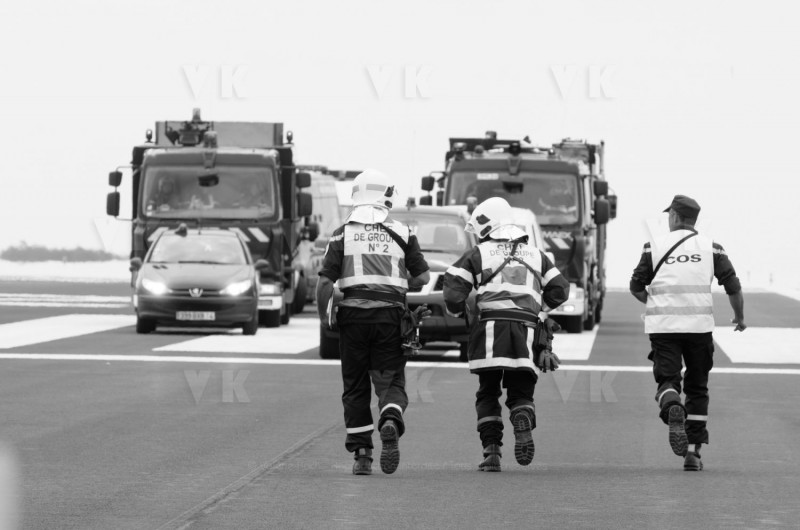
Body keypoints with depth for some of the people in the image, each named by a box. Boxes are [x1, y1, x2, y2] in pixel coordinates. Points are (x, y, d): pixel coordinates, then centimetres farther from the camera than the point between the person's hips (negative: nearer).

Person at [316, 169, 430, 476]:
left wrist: (325, 316, 6)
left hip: (353, 314, 0)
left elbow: (325, 281, -4)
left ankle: (361, 454, 5)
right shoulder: (401, 233, 7)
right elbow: (423, 277, 8)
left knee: (355, 387, 8)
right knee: (391, 381, 4)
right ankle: (391, 424, -27)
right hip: (389, 314, 0)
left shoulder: (342, 234, 4)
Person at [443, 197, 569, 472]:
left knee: (488, 393, 8)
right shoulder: (536, 255, 20)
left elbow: (453, 292, 2)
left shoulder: (477, 255, 9)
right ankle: (524, 428, -20)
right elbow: (560, 289, 18)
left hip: (490, 327, -2)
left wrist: (462, 314, 20)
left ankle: (491, 450, -2)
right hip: (526, 330, 2)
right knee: (521, 391, 10)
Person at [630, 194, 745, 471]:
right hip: (699, 325, 1)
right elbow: (733, 287, 4)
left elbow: (636, 287, 7)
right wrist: (739, 317, 21)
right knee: (697, 388, 12)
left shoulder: (655, 246, 6)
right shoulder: (711, 248, 7)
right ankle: (693, 451, 7)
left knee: (667, 379, 0)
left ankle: (672, 408, -36)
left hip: (662, 326, -1)